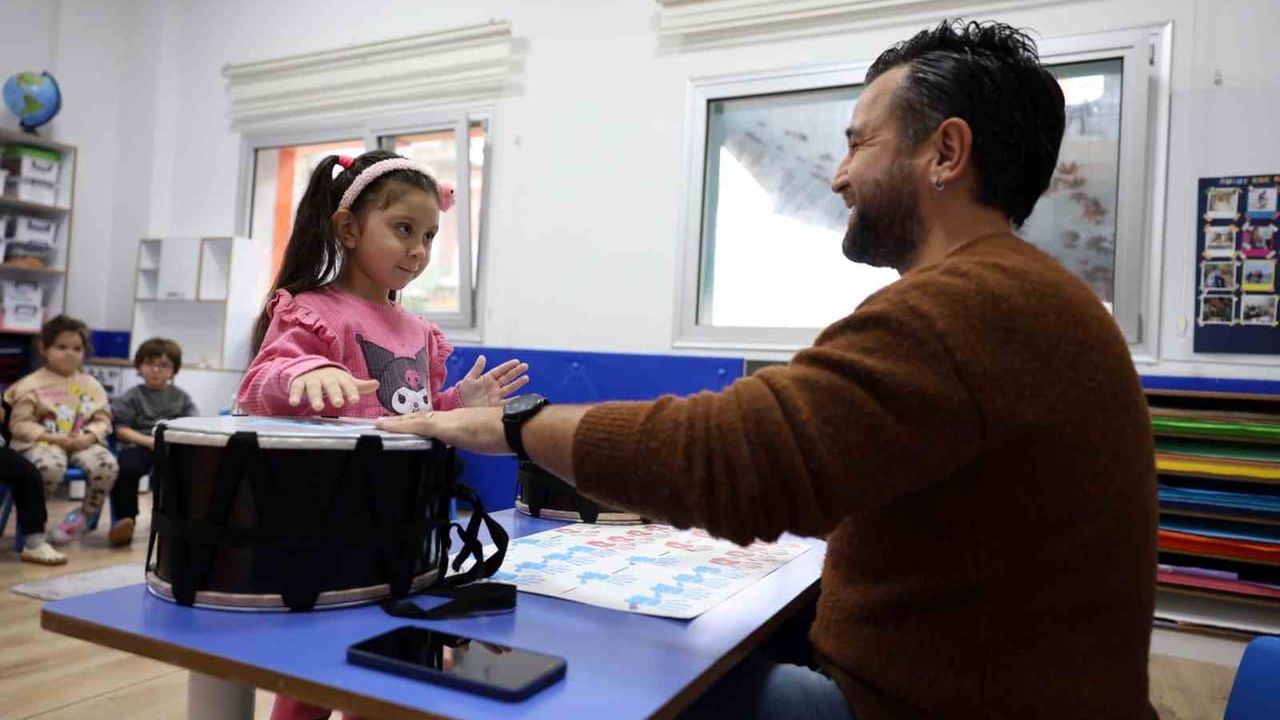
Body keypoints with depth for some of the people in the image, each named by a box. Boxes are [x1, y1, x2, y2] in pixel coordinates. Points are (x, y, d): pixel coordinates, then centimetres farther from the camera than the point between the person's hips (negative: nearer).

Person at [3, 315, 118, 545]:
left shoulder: (91, 385, 12)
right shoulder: (31, 385, 1)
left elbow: (102, 419, 10)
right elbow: (19, 424, -3)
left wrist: (89, 436, -12)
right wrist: (53, 438, -16)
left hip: (83, 443, 3)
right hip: (42, 443, -3)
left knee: (107, 464, -28)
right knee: (50, 467, -38)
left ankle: (85, 514, -2)